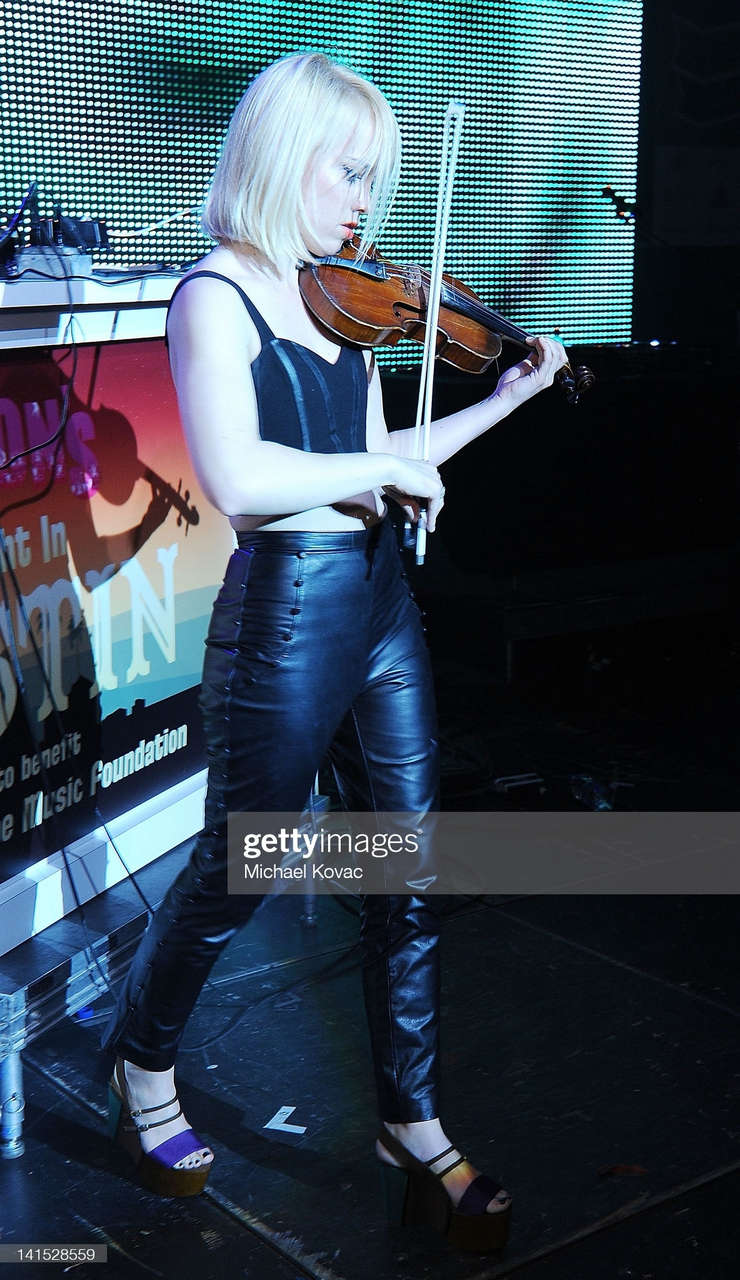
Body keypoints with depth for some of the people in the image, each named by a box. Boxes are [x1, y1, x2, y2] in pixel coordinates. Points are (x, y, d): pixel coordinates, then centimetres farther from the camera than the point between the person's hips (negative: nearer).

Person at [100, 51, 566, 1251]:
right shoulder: (217, 294, -11)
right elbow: (238, 477, -26)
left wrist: (507, 397, 14)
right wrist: (379, 467, -14)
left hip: (382, 602, 7)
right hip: (287, 613, -7)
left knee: (408, 874, 11)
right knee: (234, 877, 11)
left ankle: (415, 1131, 26)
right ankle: (143, 1067, 38)